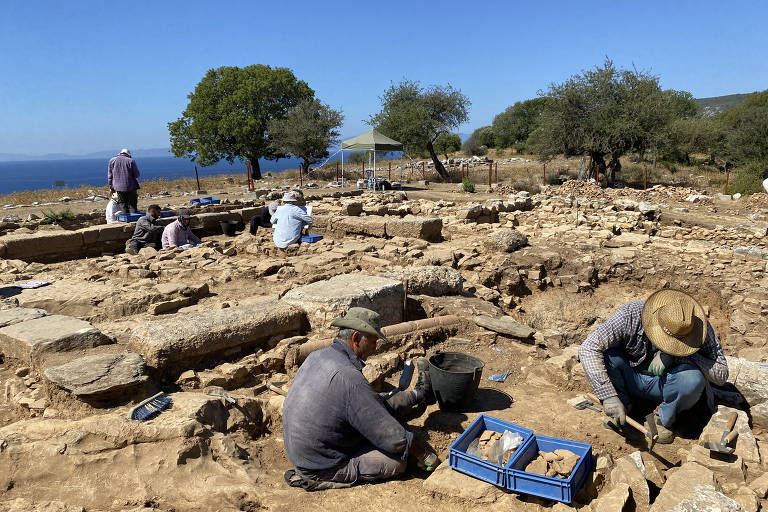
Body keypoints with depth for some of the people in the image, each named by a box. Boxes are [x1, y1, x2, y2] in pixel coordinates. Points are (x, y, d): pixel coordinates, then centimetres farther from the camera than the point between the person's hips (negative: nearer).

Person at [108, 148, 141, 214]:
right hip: (131, 187, -2)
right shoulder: (131, 161, -3)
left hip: (119, 187, 2)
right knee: (132, 205, 2)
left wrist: (111, 187, 15)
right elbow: (136, 175, -2)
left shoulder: (112, 160, 6)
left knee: (123, 206, 7)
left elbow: (110, 175, 8)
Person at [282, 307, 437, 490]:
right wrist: (422, 454, -8)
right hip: (323, 469, -9)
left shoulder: (317, 356, -4)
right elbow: (394, 439, -25)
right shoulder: (349, 379, -31)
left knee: (380, 405, 16)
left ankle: (418, 393, 34)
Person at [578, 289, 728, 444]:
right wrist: (608, 396, -39)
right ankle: (623, 404, -2)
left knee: (692, 378, -33)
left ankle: (664, 418, -2)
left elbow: (722, 375, -22)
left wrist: (675, 354, -36)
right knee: (606, 354, -31)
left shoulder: (697, 326, -22)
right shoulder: (631, 316, -28)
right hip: (630, 378, 0)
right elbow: (588, 348, -34)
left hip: (665, 384, 1)